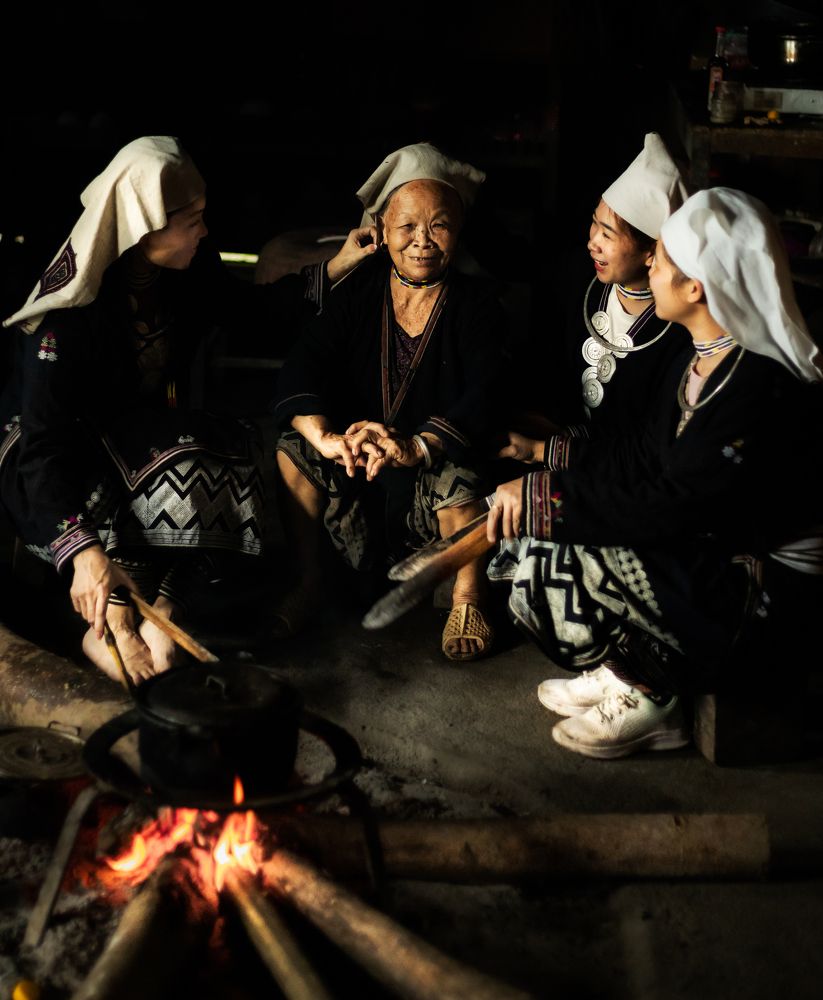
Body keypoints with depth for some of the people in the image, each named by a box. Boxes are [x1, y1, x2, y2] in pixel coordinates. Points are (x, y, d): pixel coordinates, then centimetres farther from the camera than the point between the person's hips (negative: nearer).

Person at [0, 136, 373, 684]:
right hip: (58, 449, -6)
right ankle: (109, 624, -21)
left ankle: (158, 616, -25)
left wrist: (337, 267, 5)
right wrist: (83, 551, -41)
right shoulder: (71, 306, -26)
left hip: (143, 432, 6)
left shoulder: (186, 274, -7)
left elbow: (256, 307, 15)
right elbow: (44, 438, -30)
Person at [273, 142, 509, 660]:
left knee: (458, 478, -35)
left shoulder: (476, 306, -8)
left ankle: (469, 598, -7)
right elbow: (303, 367, -12)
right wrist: (326, 436, -34)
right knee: (294, 447, -20)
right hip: (356, 456, 4)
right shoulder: (360, 292, 0)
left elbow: (483, 398, -24)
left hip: (440, 460, -3)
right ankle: (307, 582, 0)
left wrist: (417, 447, -43)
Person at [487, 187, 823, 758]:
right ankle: (626, 668, 14)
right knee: (524, 540, 0)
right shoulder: (703, 356, 1)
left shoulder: (760, 390, -27)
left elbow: (671, 509, -25)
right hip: (699, 545, 9)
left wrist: (546, 499, -19)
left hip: (754, 578, -9)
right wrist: (541, 485, -5)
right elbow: (646, 458, 5)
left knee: (548, 576, -19)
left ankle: (648, 699, 3)